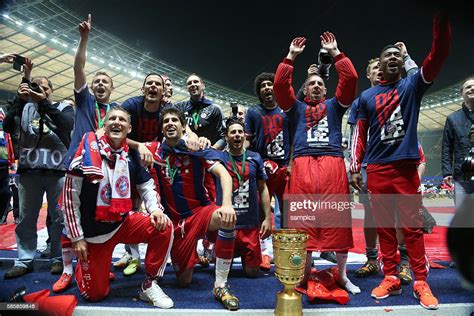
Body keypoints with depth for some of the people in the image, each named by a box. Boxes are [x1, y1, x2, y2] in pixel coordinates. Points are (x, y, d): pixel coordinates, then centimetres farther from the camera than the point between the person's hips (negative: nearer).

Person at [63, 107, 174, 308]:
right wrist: (76, 237, -10)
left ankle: (149, 285, -4)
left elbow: (146, 186, 9)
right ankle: (84, 265, 37)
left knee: (164, 227, -21)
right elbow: (70, 195, -11)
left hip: (123, 222, 3)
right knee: (95, 294, 3)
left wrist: (156, 209, -12)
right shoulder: (88, 150, -13)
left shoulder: (131, 155, -1)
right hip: (93, 231, -3)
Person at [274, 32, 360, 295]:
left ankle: (343, 275, 14)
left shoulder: (334, 105, 24)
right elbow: (280, 84, 10)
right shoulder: (296, 107, 23)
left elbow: (350, 79, 12)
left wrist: (335, 52, 13)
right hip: (303, 165, 0)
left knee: (337, 217, 1)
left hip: (333, 164, 1)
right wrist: (291, 56, 11)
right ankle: (305, 273, 10)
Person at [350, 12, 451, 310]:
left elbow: (438, 55, -6)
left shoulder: (413, 85, 9)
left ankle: (421, 282, 14)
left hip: (405, 166, -1)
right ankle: (391, 279, 17)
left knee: (413, 225, 3)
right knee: (385, 226, 7)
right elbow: (360, 134, 10)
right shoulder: (367, 96, 12)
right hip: (377, 169, 1)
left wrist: (442, 19, -20)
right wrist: (355, 168, 4)